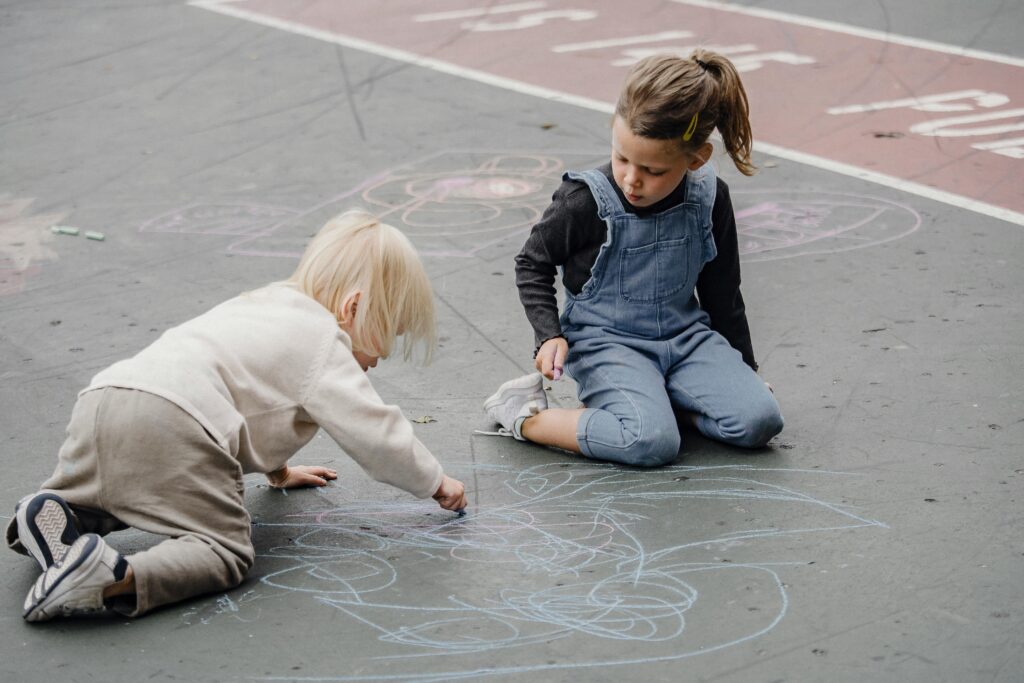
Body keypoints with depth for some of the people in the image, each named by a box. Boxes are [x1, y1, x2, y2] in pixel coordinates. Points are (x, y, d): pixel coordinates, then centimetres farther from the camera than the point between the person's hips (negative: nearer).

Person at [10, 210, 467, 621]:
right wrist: (435, 482, 19)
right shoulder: (324, 344, 8)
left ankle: (55, 512, 4)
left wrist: (277, 471, 59)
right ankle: (117, 579, -31)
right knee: (224, 554, -8)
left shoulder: (264, 304, 34)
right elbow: (374, 432, 4)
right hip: (171, 425, -9)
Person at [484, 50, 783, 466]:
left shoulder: (708, 199, -5)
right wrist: (550, 335, -13)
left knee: (759, 420, -17)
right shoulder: (586, 202, -17)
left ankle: (651, 398, -1)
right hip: (605, 342, -5)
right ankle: (525, 418, -12)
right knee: (654, 443, -30)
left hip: (685, 335, 5)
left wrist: (744, 368, 16)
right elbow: (533, 264, 0)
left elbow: (721, 292, 10)